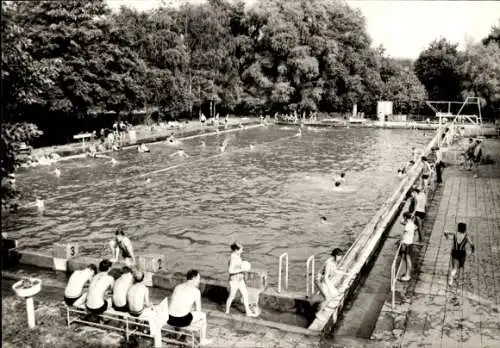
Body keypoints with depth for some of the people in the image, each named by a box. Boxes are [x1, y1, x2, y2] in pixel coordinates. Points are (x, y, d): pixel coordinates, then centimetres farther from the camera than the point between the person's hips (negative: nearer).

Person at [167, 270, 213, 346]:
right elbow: (198, 309, 1)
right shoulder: (196, 290, -5)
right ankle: (203, 340, 33)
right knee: (203, 315, 20)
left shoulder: (177, 287, 12)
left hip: (170, 319, 6)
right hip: (182, 320, -6)